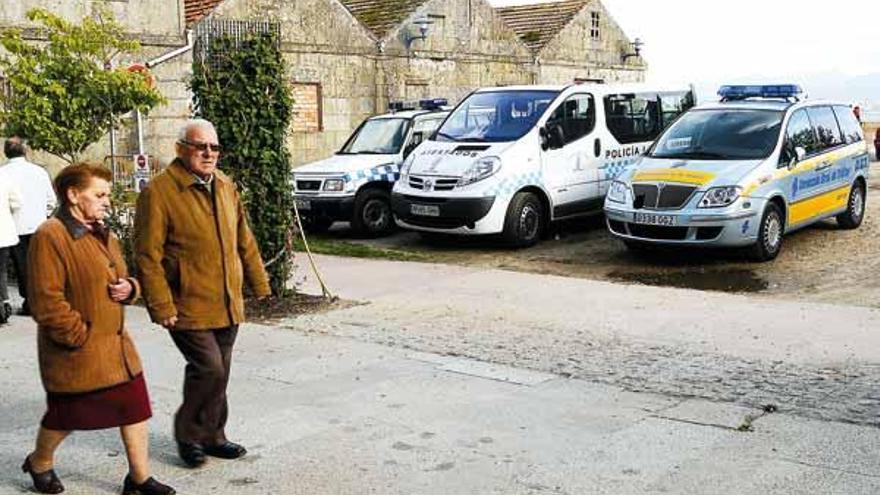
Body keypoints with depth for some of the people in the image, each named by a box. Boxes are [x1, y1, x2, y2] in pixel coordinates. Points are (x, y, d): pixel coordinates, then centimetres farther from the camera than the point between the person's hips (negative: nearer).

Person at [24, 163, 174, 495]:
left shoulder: (102, 235, 13)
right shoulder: (50, 237, -17)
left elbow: (120, 279, 24)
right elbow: (45, 301, -22)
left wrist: (129, 288, -1)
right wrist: (79, 336, -18)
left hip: (117, 345, 8)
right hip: (75, 352, -8)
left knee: (135, 407, 7)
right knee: (65, 415, 10)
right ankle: (39, 463, 38)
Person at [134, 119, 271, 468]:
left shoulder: (226, 187, 11)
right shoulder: (159, 191, -12)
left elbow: (244, 241, 18)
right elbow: (148, 255, -14)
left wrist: (259, 283, 16)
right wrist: (161, 306, -16)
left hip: (227, 305, 7)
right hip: (188, 307, -7)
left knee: (218, 373, 14)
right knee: (209, 369, -12)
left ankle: (212, 436, 29)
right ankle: (188, 435, 10)